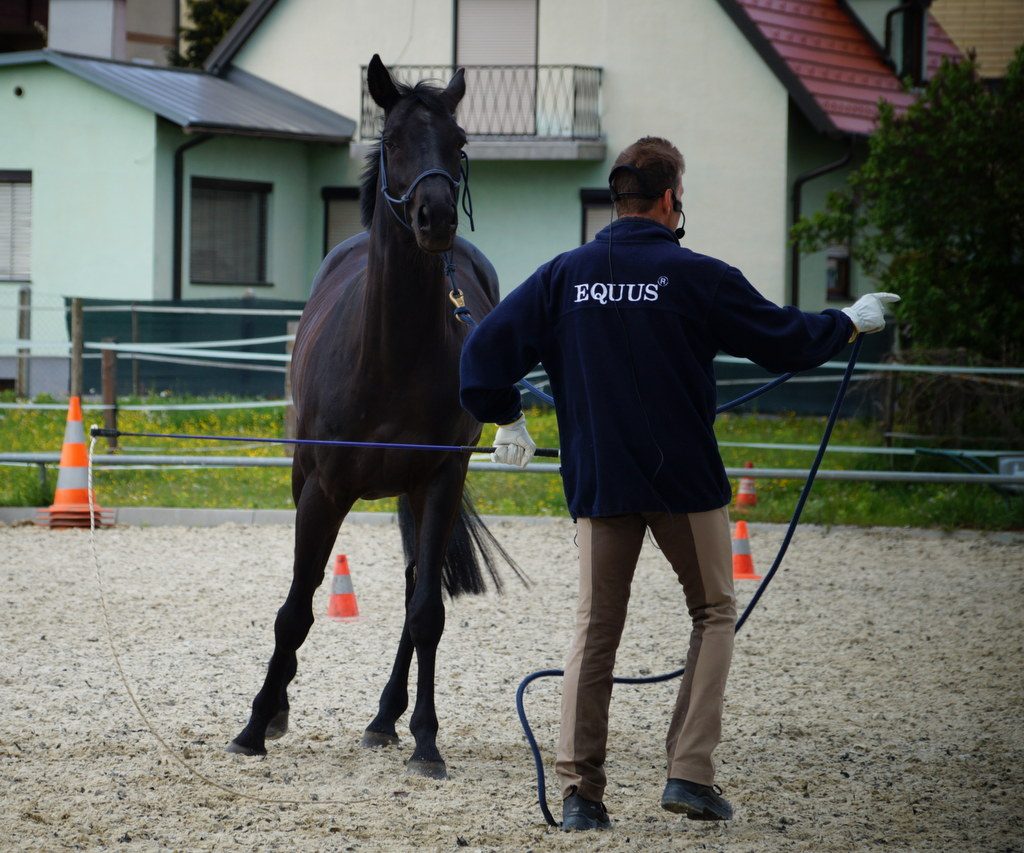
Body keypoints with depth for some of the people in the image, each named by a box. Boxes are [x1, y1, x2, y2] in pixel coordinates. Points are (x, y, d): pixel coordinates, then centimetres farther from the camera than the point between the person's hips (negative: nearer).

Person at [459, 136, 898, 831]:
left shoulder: (565, 275, 1)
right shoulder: (696, 277, -8)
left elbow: (488, 347, 0)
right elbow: (785, 340, 0)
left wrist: (506, 419, 15)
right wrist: (851, 323, 18)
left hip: (598, 482, 3)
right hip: (684, 480, -3)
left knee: (596, 630, 9)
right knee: (715, 615, 13)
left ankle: (579, 790, 3)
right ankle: (691, 772, 3)